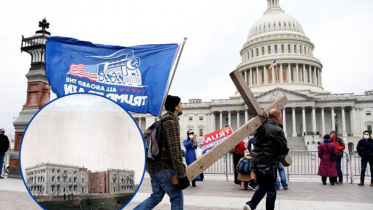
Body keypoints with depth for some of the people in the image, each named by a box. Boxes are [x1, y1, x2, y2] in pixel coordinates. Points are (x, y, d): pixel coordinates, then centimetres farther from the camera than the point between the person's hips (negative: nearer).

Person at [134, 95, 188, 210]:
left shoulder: (163, 119, 15)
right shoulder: (171, 122, -15)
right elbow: (175, 150, -22)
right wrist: (181, 174, -21)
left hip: (153, 165, 9)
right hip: (164, 167, -9)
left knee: (156, 196, 18)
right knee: (177, 198, 3)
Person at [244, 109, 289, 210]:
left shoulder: (261, 126, 8)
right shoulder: (277, 130, -11)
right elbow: (284, 149, -11)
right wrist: (278, 153, 10)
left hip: (255, 162, 7)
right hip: (268, 164, -7)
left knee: (262, 186, 23)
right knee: (271, 190, 9)